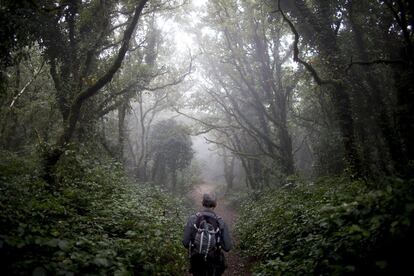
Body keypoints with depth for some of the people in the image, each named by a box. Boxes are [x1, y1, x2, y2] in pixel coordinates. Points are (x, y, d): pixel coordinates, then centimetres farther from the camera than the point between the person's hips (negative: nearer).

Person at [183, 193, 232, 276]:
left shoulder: (192, 219, -15)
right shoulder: (220, 222, -15)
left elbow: (185, 243, -12)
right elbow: (227, 247, -12)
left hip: (197, 262, 1)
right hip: (214, 265, 0)